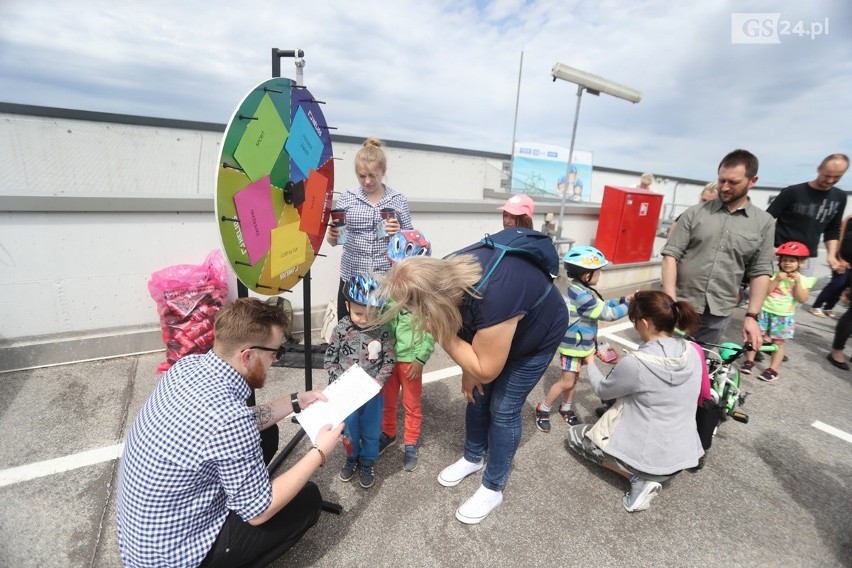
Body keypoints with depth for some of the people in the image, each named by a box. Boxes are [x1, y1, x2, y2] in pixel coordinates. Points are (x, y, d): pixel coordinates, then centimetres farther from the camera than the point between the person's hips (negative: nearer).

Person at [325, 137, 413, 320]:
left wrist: (399, 234, -14)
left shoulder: (398, 200, 1)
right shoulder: (346, 198, 2)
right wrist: (332, 236, -15)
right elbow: (333, 240, 7)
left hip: (387, 279, 0)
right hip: (351, 278, 1)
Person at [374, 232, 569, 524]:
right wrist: (468, 371, -4)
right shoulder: (446, 273, -25)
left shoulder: (494, 297, -46)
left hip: (538, 335, -6)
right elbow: (458, 323, -6)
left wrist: (439, 334, -34)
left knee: (504, 409, -1)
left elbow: (486, 370, -32)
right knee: (477, 395, 13)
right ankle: (473, 457, 37)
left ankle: (493, 488, 20)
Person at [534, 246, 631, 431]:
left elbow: (602, 305, 13)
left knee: (573, 379, 19)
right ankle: (543, 409, 14)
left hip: (580, 343, 10)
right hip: (573, 344, -10)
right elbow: (607, 313, -21)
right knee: (567, 382, -1)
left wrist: (624, 300, 5)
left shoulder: (582, 289, 3)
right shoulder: (581, 295, -29)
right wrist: (629, 306, -11)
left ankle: (566, 408, 35)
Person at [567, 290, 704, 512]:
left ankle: (640, 477, 3)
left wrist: (591, 364, 11)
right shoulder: (691, 353, -7)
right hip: (683, 456, 7)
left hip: (651, 458, -6)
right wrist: (621, 363, 14)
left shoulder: (636, 363, -26)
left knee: (575, 434, 15)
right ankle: (649, 476, 11)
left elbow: (602, 390, -6)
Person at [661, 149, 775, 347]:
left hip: (718, 315, 1)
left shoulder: (764, 223, 4)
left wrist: (752, 316, -1)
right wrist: (670, 301, -13)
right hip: (681, 307, -1)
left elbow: (760, 272, 6)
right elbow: (671, 254, -5)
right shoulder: (695, 213, 0)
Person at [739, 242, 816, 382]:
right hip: (765, 311, 1)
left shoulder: (803, 280, 0)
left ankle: (773, 369, 13)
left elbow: (802, 299, -11)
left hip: (784, 316, -1)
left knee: (778, 342, 5)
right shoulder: (775, 274, 0)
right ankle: (749, 361, 18)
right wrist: (777, 279, -16)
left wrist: (798, 282, -16)